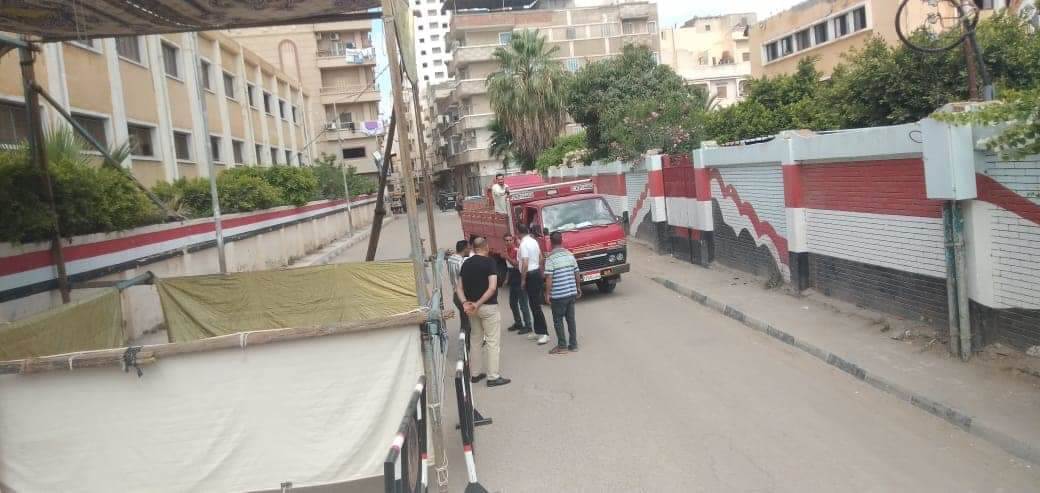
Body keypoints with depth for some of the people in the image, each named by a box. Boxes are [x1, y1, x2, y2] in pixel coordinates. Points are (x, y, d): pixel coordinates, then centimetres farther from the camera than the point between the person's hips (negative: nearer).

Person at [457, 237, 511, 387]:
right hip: (488, 307, -6)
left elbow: (459, 288, 2)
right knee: (492, 342, 0)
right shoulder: (490, 262, -11)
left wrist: (465, 303, -11)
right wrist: (479, 303, -17)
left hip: (471, 306, 6)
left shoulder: (466, 264, 7)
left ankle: (475, 373, 23)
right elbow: (492, 288, -20)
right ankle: (493, 377, 1)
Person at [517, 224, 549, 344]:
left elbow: (525, 264, -21)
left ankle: (544, 333, -11)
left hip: (530, 275, -9)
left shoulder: (524, 244, -17)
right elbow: (540, 258, 16)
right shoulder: (534, 241, 9)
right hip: (537, 272, 9)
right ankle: (538, 331, 22)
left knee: (535, 305, -8)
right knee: (535, 304, 15)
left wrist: (523, 280, -14)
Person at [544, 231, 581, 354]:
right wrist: (578, 288, 21)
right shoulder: (570, 255, 5)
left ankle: (562, 346, 6)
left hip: (558, 295, -6)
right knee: (571, 319, 13)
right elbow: (577, 274, 9)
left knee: (558, 320, 5)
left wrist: (547, 294, -10)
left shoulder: (551, 258, -12)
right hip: (571, 293, 6)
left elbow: (549, 278, -17)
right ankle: (573, 345, 17)